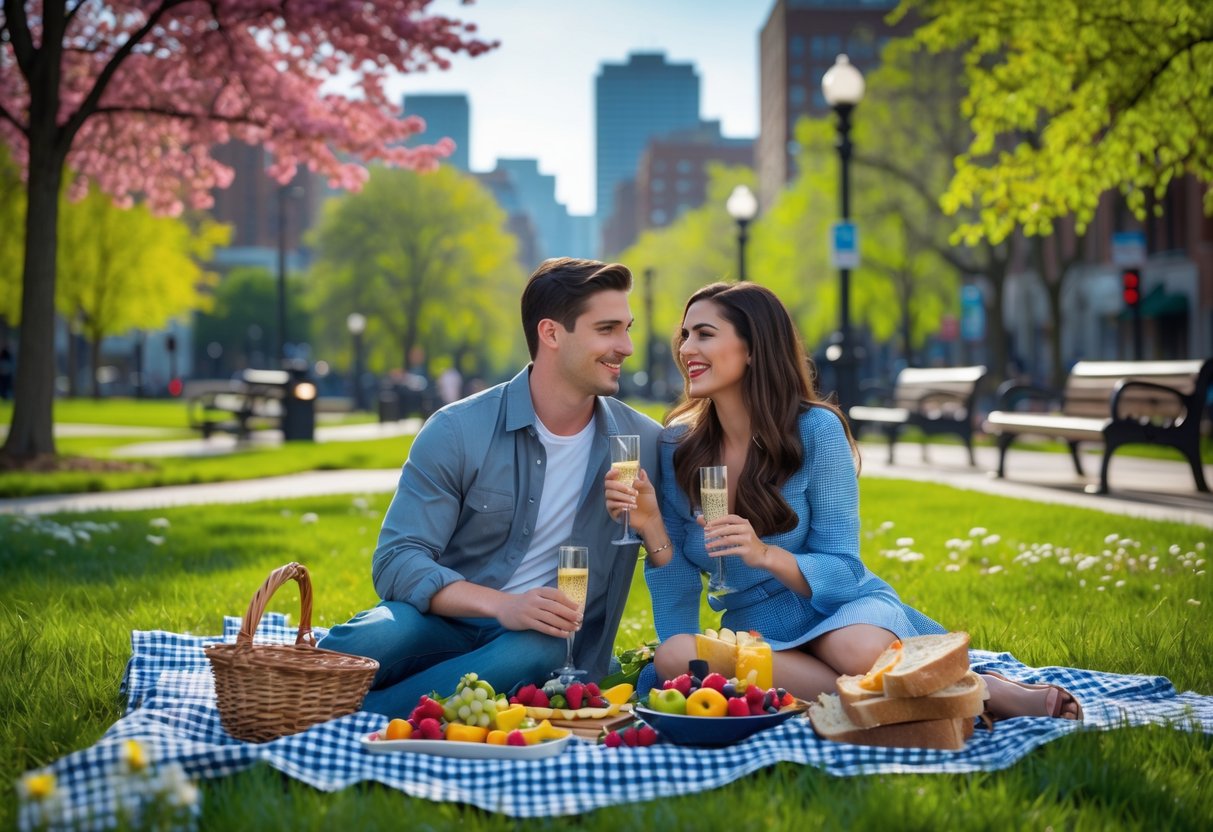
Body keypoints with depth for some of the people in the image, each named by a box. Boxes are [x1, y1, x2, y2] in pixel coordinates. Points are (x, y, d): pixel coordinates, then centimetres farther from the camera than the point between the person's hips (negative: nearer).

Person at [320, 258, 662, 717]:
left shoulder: (644, 443, 2)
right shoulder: (458, 431, -6)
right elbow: (396, 560, -14)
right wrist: (504, 606, -27)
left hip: (544, 639, 2)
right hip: (447, 621, -1)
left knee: (538, 653, -36)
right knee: (380, 636, -37)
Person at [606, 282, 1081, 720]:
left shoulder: (815, 430, -11)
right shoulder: (677, 445, -2)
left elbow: (842, 571, -11)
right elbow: (678, 603, -1)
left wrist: (764, 554, -29)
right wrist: (653, 530, -20)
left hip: (841, 609, -4)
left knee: (858, 651, -41)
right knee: (674, 655, -32)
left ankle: (988, 691, -11)